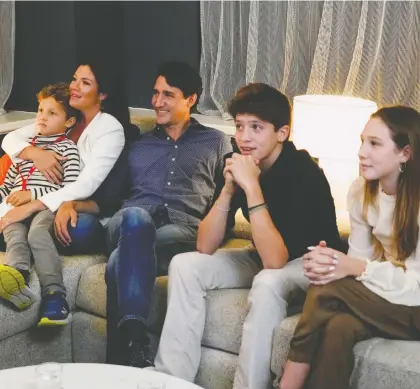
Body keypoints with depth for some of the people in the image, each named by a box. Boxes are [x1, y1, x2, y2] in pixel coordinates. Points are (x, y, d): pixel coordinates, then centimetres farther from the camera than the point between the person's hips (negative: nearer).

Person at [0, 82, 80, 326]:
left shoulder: (68, 147, 13)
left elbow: (71, 189, -1)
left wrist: (32, 195, -10)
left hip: (47, 206, -4)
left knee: (37, 232, -37)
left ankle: (55, 295, -49)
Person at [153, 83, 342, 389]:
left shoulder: (304, 174, -27)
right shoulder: (239, 164, -9)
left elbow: (275, 260, -36)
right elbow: (205, 248, -12)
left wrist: (252, 187, -36)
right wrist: (228, 189, -24)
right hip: (266, 255, 6)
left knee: (268, 282, -37)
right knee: (184, 265, -11)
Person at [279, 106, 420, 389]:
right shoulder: (360, 190, 0)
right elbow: (360, 256, 0)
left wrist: (355, 267, -29)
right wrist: (332, 263, -22)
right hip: (382, 295, 5)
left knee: (327, 290, -27)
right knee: (338, 327, -30)